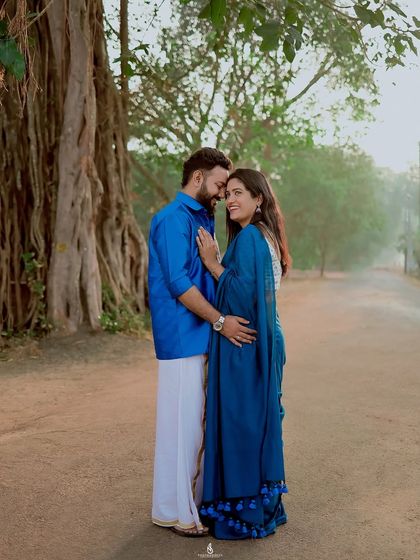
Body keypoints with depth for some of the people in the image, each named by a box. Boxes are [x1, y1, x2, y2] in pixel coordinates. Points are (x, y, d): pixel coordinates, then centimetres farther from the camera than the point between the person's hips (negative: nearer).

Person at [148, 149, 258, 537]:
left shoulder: (202, 219, 18)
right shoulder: (173, 220, -12)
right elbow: (178, 282, -20)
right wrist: (220, 320, -20)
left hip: (202, 335, 9)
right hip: (182, 336, -9)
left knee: (198, 419, 15)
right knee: (182, 421, -3)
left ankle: (195, 497, 27)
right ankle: (174, 510, 9)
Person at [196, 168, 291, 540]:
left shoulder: (247, 237, -15)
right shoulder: (266, 237, 14)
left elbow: (242, 292, -22)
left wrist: (213, 264, -15)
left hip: (243, 344, -10)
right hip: (263, 341, 10)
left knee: (241, 422, -1)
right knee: (259, 421, 16)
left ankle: (245, 513, 9)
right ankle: (267, 505, 26)